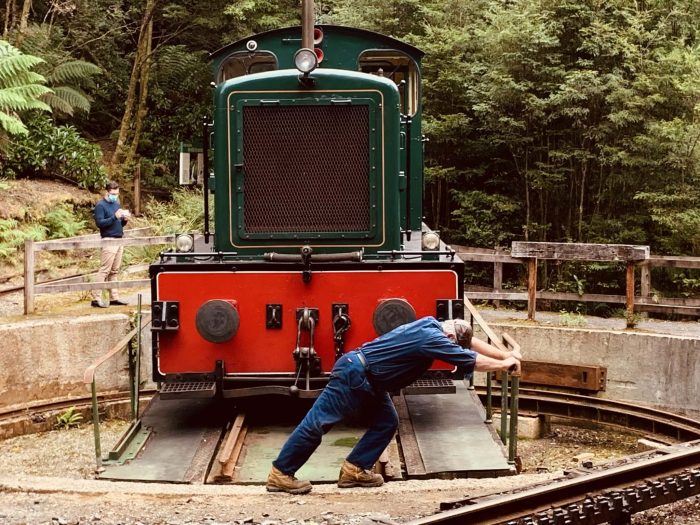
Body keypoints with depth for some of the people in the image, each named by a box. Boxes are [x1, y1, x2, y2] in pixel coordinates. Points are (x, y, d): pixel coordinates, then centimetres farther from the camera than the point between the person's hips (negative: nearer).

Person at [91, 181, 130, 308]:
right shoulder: (101, 205, -5)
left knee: (114, 271, 9)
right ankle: (96, 298, -9)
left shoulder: (117, 204, 18)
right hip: (109, 240, -8)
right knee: (104, 270, -10)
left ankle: (114, 297, 12)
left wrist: (124, 219, 1)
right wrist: (114, 217, -23)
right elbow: (99, 223, -15)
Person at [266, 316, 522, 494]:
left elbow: (471, 341, 16)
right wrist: (504, 365, -1)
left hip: (367, 379, 10)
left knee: (386, 422, 10)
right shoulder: (432, 337, -21)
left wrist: (505, 354, 16)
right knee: (317, 423, -5)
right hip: (353, 372, -10)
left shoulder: (432, 324, 6)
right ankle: (280, 474, 1)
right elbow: (472, 361, -15)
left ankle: (354, 470, 12)